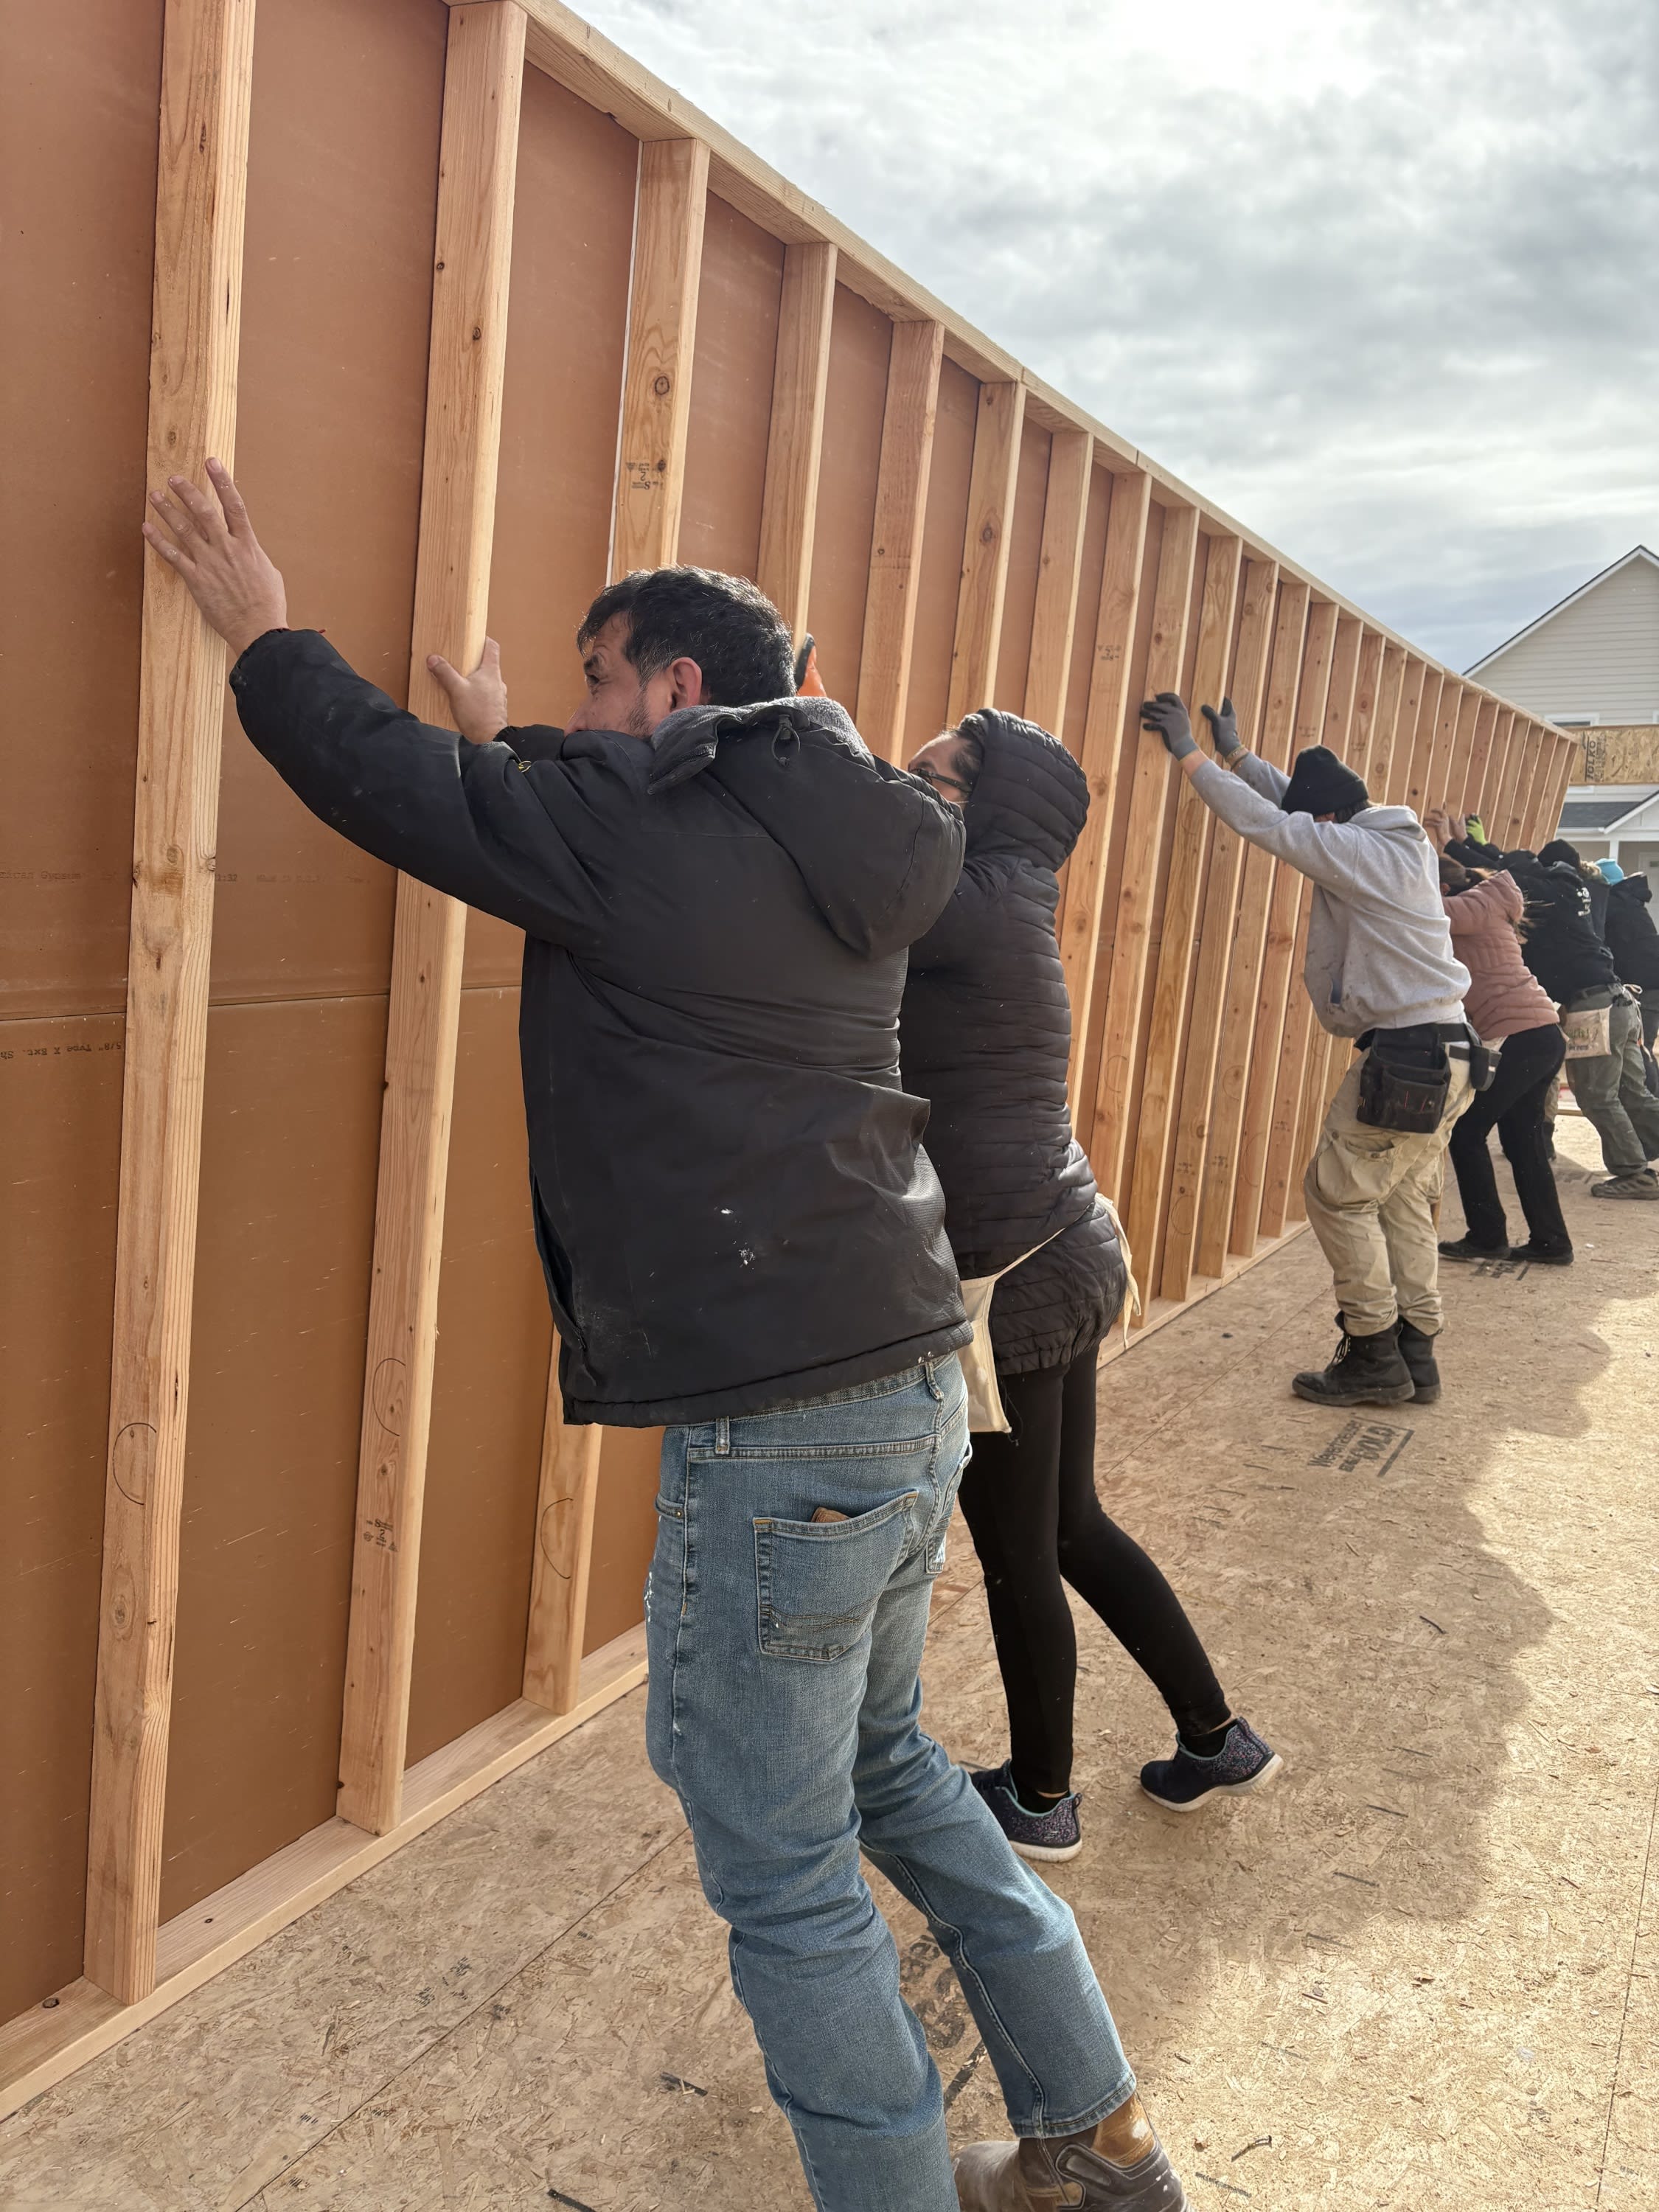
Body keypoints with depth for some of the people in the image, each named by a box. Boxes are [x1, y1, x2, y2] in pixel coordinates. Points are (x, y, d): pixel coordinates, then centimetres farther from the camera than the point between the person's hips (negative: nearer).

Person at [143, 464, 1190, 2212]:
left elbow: (385, 780, -1)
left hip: (776, 1435, -9)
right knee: (886, 1763, 26)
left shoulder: (641, 830, -11)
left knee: (782, 1870, 8)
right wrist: (511, 745, 39)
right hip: (915, 1390, 9)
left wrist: (263, 632, 17)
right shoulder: (831, 849, 12)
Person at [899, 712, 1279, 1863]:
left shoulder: (979, 907, -17)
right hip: (1070, 1255, 9)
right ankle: (1217, 1736, 37)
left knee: (1018, 1555, 10)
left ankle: (1041, 1798, 30)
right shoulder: (1004, 907, 10)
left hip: (1010, 1280, -9)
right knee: (1072, 1525, 23)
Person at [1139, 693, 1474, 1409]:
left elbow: (1264, 821, -16)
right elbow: (1299, 802, 23)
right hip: (1441, 1053, 10)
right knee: (1403, 1202, 13)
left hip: (1404, 1050, -10)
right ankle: (1416, 1354, 17)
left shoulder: (1357, 853, -14)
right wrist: (1235, 756, 22)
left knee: (1337, 1192, -1)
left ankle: (1375, 1355, 4)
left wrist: (1190, 755, -7)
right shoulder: (1399, 841, 13)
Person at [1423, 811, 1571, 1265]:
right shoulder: (1478, 911, 18)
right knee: (1523, 1141, 13)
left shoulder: (1480, 904, -8)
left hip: (1520, 1038, -10)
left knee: (1467, 1133, -2)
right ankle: (1550, 1241, 17)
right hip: (1542, 1036, 10)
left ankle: (1487, 1237, 3)